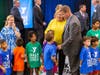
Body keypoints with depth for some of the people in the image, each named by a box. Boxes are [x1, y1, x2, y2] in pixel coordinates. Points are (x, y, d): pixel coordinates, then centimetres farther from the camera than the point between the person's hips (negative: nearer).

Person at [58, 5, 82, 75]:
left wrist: (62, 45, -17)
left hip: (73, 48, -9)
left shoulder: (73, 22, -25)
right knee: (74, 66, 21)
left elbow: (71, 38, -25)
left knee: (74, 67, 4)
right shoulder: (71, 19, 5)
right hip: (72, 47, 9)